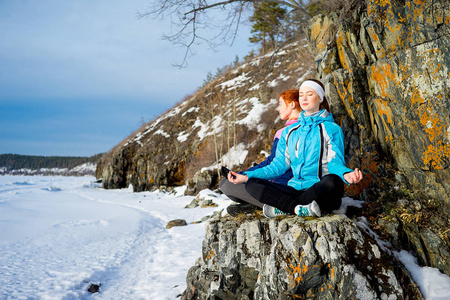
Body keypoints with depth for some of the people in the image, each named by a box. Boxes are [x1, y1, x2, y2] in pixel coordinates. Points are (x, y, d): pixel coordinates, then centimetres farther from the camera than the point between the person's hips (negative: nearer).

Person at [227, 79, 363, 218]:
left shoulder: (332, 129, 5)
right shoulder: (289, 132, 19)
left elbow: (335, 162, -4)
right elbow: (279, 164, 15)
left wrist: (346, 174, -29)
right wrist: (247, 176, 5)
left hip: (321, 192, -3)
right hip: (296, 189, 4)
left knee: (332, 181, -38)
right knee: (251, 185, -15)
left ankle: (282, 207, -22)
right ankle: (301, 208, -30)